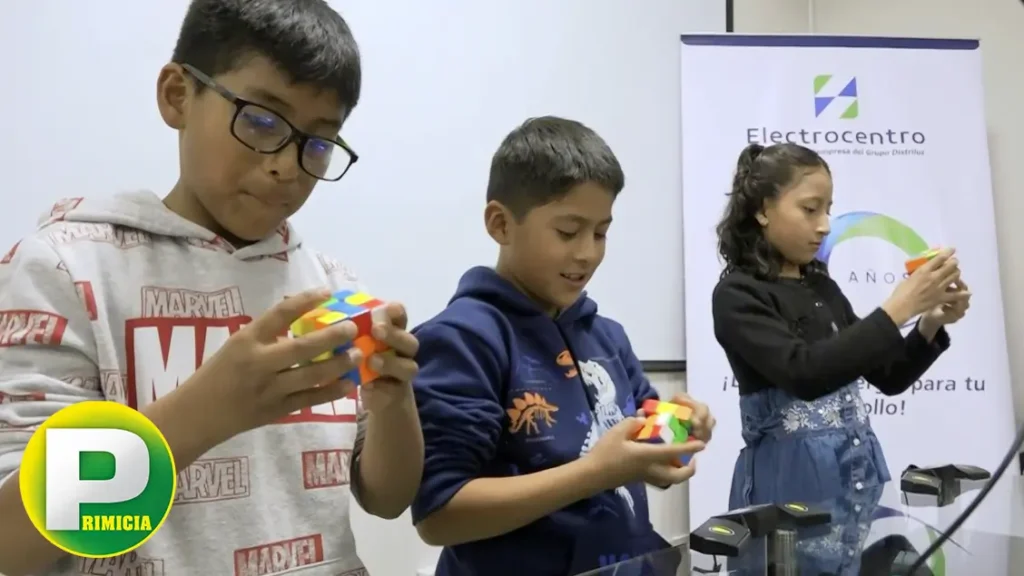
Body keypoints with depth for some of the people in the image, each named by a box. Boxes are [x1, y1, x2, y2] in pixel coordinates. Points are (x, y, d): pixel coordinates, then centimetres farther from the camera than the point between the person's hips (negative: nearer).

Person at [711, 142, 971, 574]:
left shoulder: (822, 288, 8)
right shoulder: (737, 295, -12)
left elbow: (887, 378, 13)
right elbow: (804, 373, -27)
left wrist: (932, 323, -4)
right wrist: (897, 308, -25)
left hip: (853, 474, 7)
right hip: (790, 478, -6)